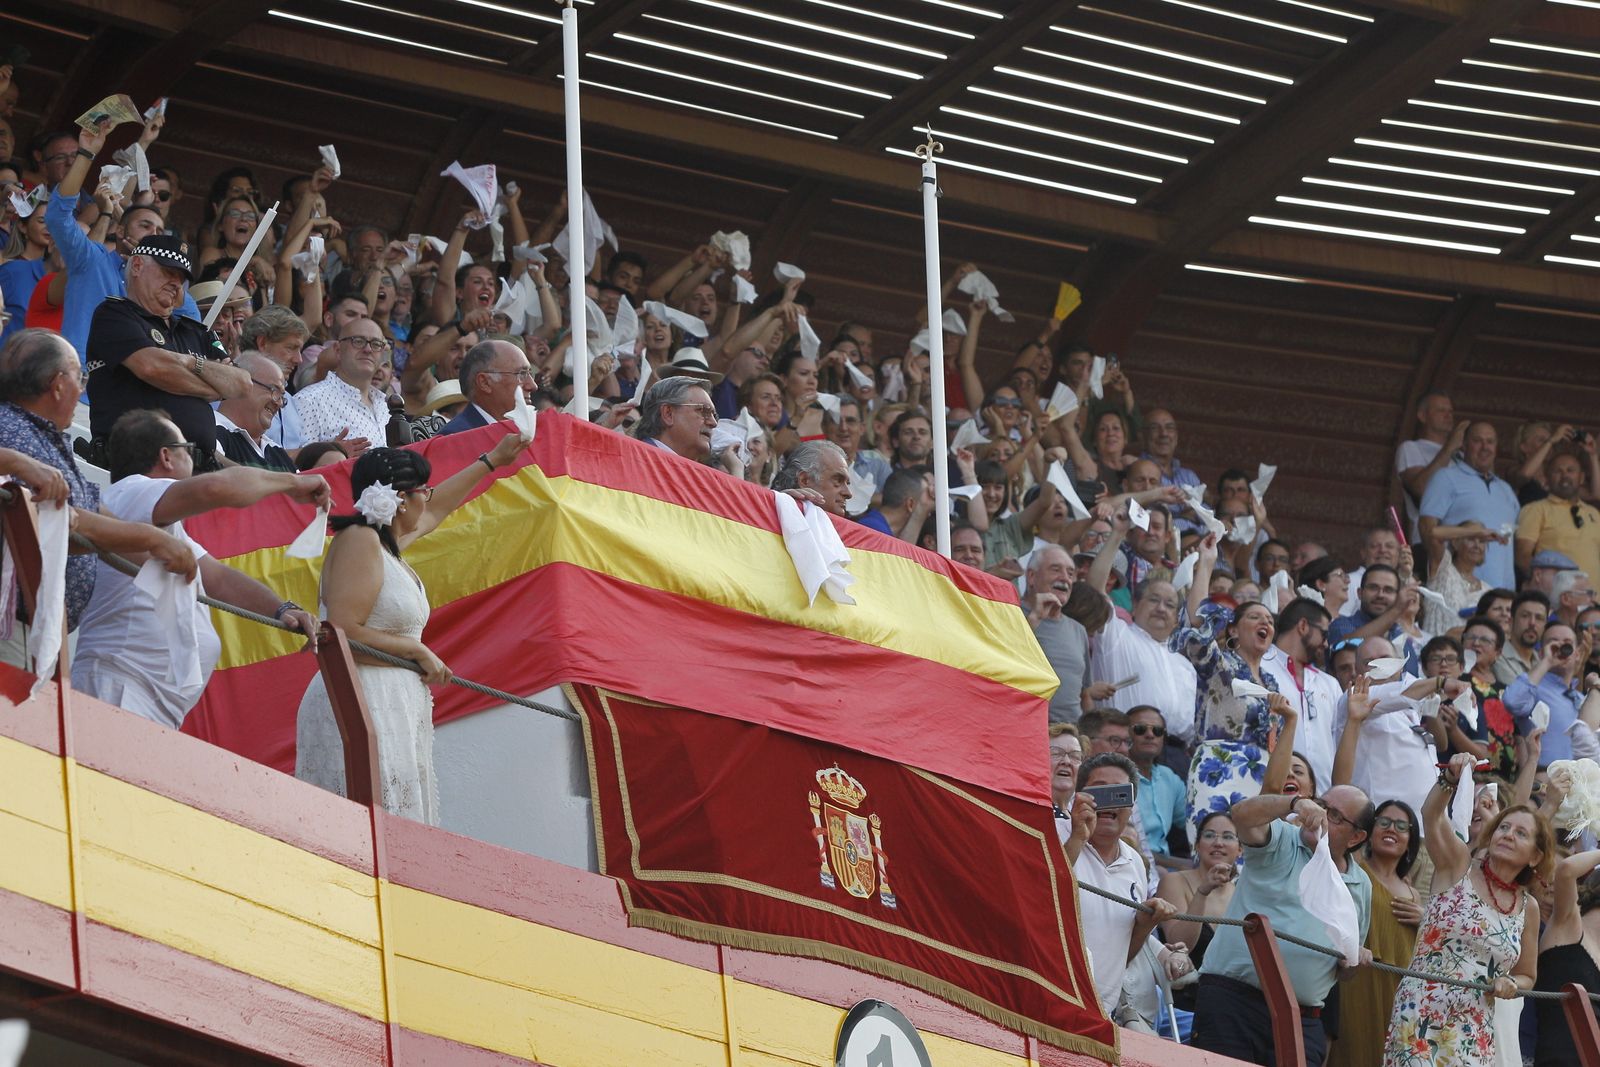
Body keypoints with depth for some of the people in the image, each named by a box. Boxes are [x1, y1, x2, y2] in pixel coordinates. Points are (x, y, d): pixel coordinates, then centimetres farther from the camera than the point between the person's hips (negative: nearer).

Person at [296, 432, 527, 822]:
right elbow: (344, 635, -20)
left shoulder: (384, 539, 17)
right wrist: (418, 651, -9)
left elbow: (434, 509, 38)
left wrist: (492, 461, 51)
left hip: (391, 711, 10)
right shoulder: (359, 541, -12)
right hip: (361, 707, -10)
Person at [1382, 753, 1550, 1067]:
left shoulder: (1527, 908, 12)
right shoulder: (1459, 866, 3)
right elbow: (1432, 813, -14)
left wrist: (1511, 984, -1)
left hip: (1476, 1030, 4)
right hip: (1423, 1016, -4)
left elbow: (1526, 977, 22)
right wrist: (1451, 779, -32)